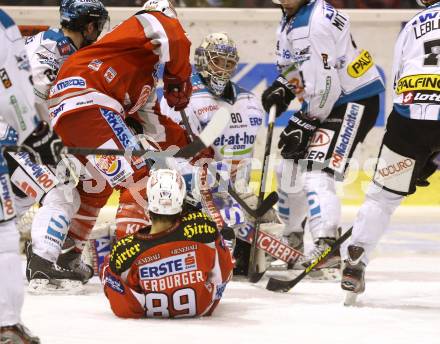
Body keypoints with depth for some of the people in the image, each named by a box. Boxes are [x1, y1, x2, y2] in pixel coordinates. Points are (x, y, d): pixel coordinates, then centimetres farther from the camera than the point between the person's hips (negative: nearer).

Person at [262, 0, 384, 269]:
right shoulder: (289, 22, 9)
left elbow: (326, 84, -26)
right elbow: (293, 68, 24)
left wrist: (304, 125, -20)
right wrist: (281, 90, 2)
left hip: (354, 102, -11)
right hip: (321, 104, 11)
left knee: (317, 172, -24)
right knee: (291, 168, 17)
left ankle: (327, 246, -32)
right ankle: (292, 239, 35)